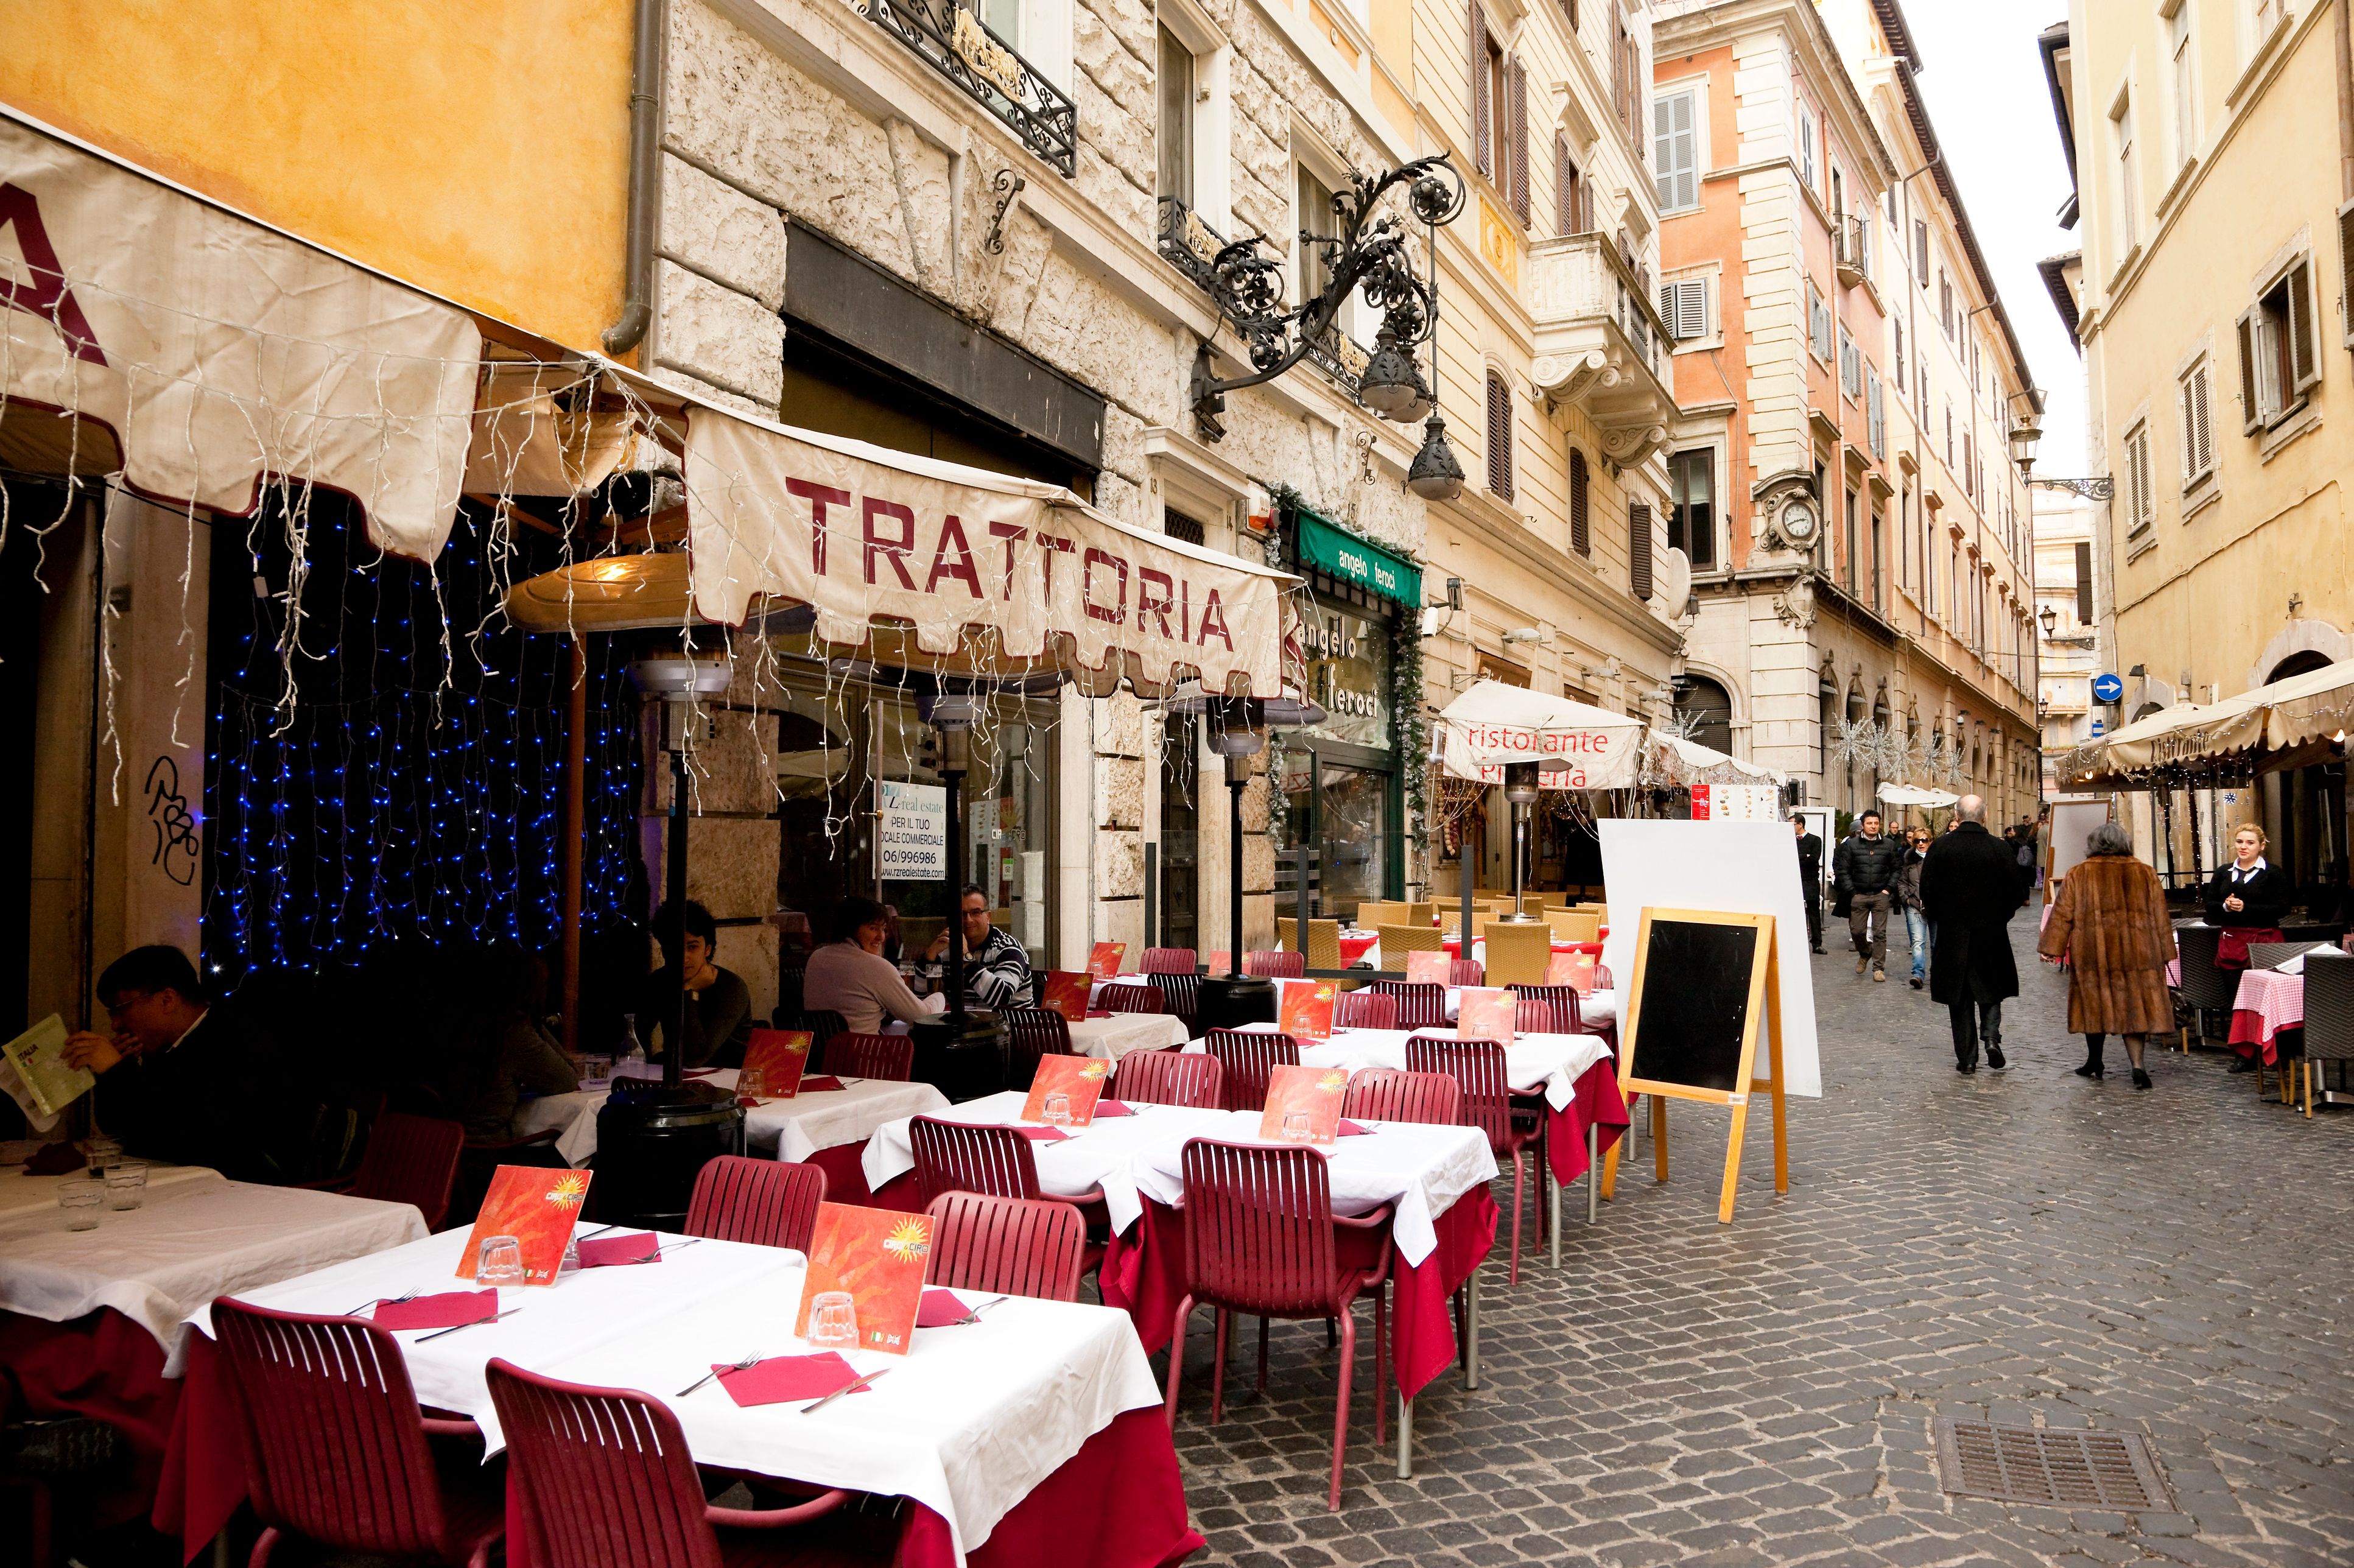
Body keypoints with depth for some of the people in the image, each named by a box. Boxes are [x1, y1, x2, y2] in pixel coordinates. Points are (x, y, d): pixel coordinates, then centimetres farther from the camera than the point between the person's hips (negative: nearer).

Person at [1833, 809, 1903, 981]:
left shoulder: (1889, 845, 5)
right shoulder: (1851, 845, 2)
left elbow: (1896, 869, 9)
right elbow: (1843, 870, 3)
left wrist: (1889, 888, -2)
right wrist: (1851, 892, -4)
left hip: (1881, 895, 0)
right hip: (1859, 895, 0)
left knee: (1880, 932, -1)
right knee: (1857, 930, 3)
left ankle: (1878, 968, 6)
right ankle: (1865, 954, 32)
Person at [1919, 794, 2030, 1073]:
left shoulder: (1940, 847, -8)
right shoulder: (1998, 848, -7)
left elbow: (1927, 891, -7)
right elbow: (2016, 893, -5)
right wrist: (1999, 916, 13)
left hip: (1952, 935, 0)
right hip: (1991, 933, 0)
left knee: (1960, 998, 9)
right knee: (1990, 991, 18)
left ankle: (1967, 1058, 10)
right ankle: (1991, 1036, -3)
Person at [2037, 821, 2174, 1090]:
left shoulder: (2077, 875, -1)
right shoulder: (2146, 874, 5)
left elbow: (2062, 916, -2)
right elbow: (2160, 918, 9)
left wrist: (2051, 948, 2)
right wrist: (2163, 955, 15)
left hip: (2092, 953, -1)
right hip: (2136, 953, 1)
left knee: (2096, 1007, 10)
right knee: (2133, 1008, 2)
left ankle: (2094, 1063, 21)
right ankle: (2138, 1066, -10)